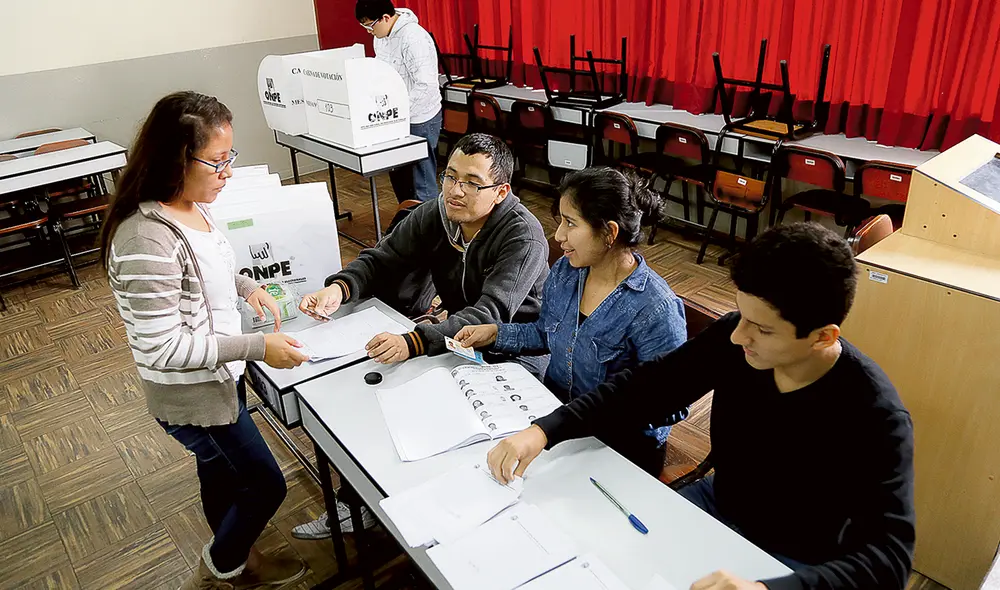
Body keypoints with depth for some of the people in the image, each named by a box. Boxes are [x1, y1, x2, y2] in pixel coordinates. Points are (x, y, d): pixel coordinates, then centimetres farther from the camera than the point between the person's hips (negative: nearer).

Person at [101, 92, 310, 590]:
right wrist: (258, 348, -27)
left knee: (223, 476, 27)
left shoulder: (189, 206, -4)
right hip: (193, 397, -8)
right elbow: (163, 348, -28)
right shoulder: (146, 240, -31)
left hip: (221, 377, 8)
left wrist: (246, 286, 1)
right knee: (266, 485, 8)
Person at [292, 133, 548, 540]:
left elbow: (488, 315, -36)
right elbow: (380, 261, 0)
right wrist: (340, 287, -23)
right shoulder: (435, 215, -5)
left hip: (516, 352, -6)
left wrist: (413, 343, -50)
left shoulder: (524, 238, -25)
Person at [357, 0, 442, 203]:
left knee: (422, 184, -4)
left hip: (419, 120, -9)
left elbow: (426, 86, -28)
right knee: (398, 176, 18)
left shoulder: (413, 39, -23)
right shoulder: (381, 36, 5)